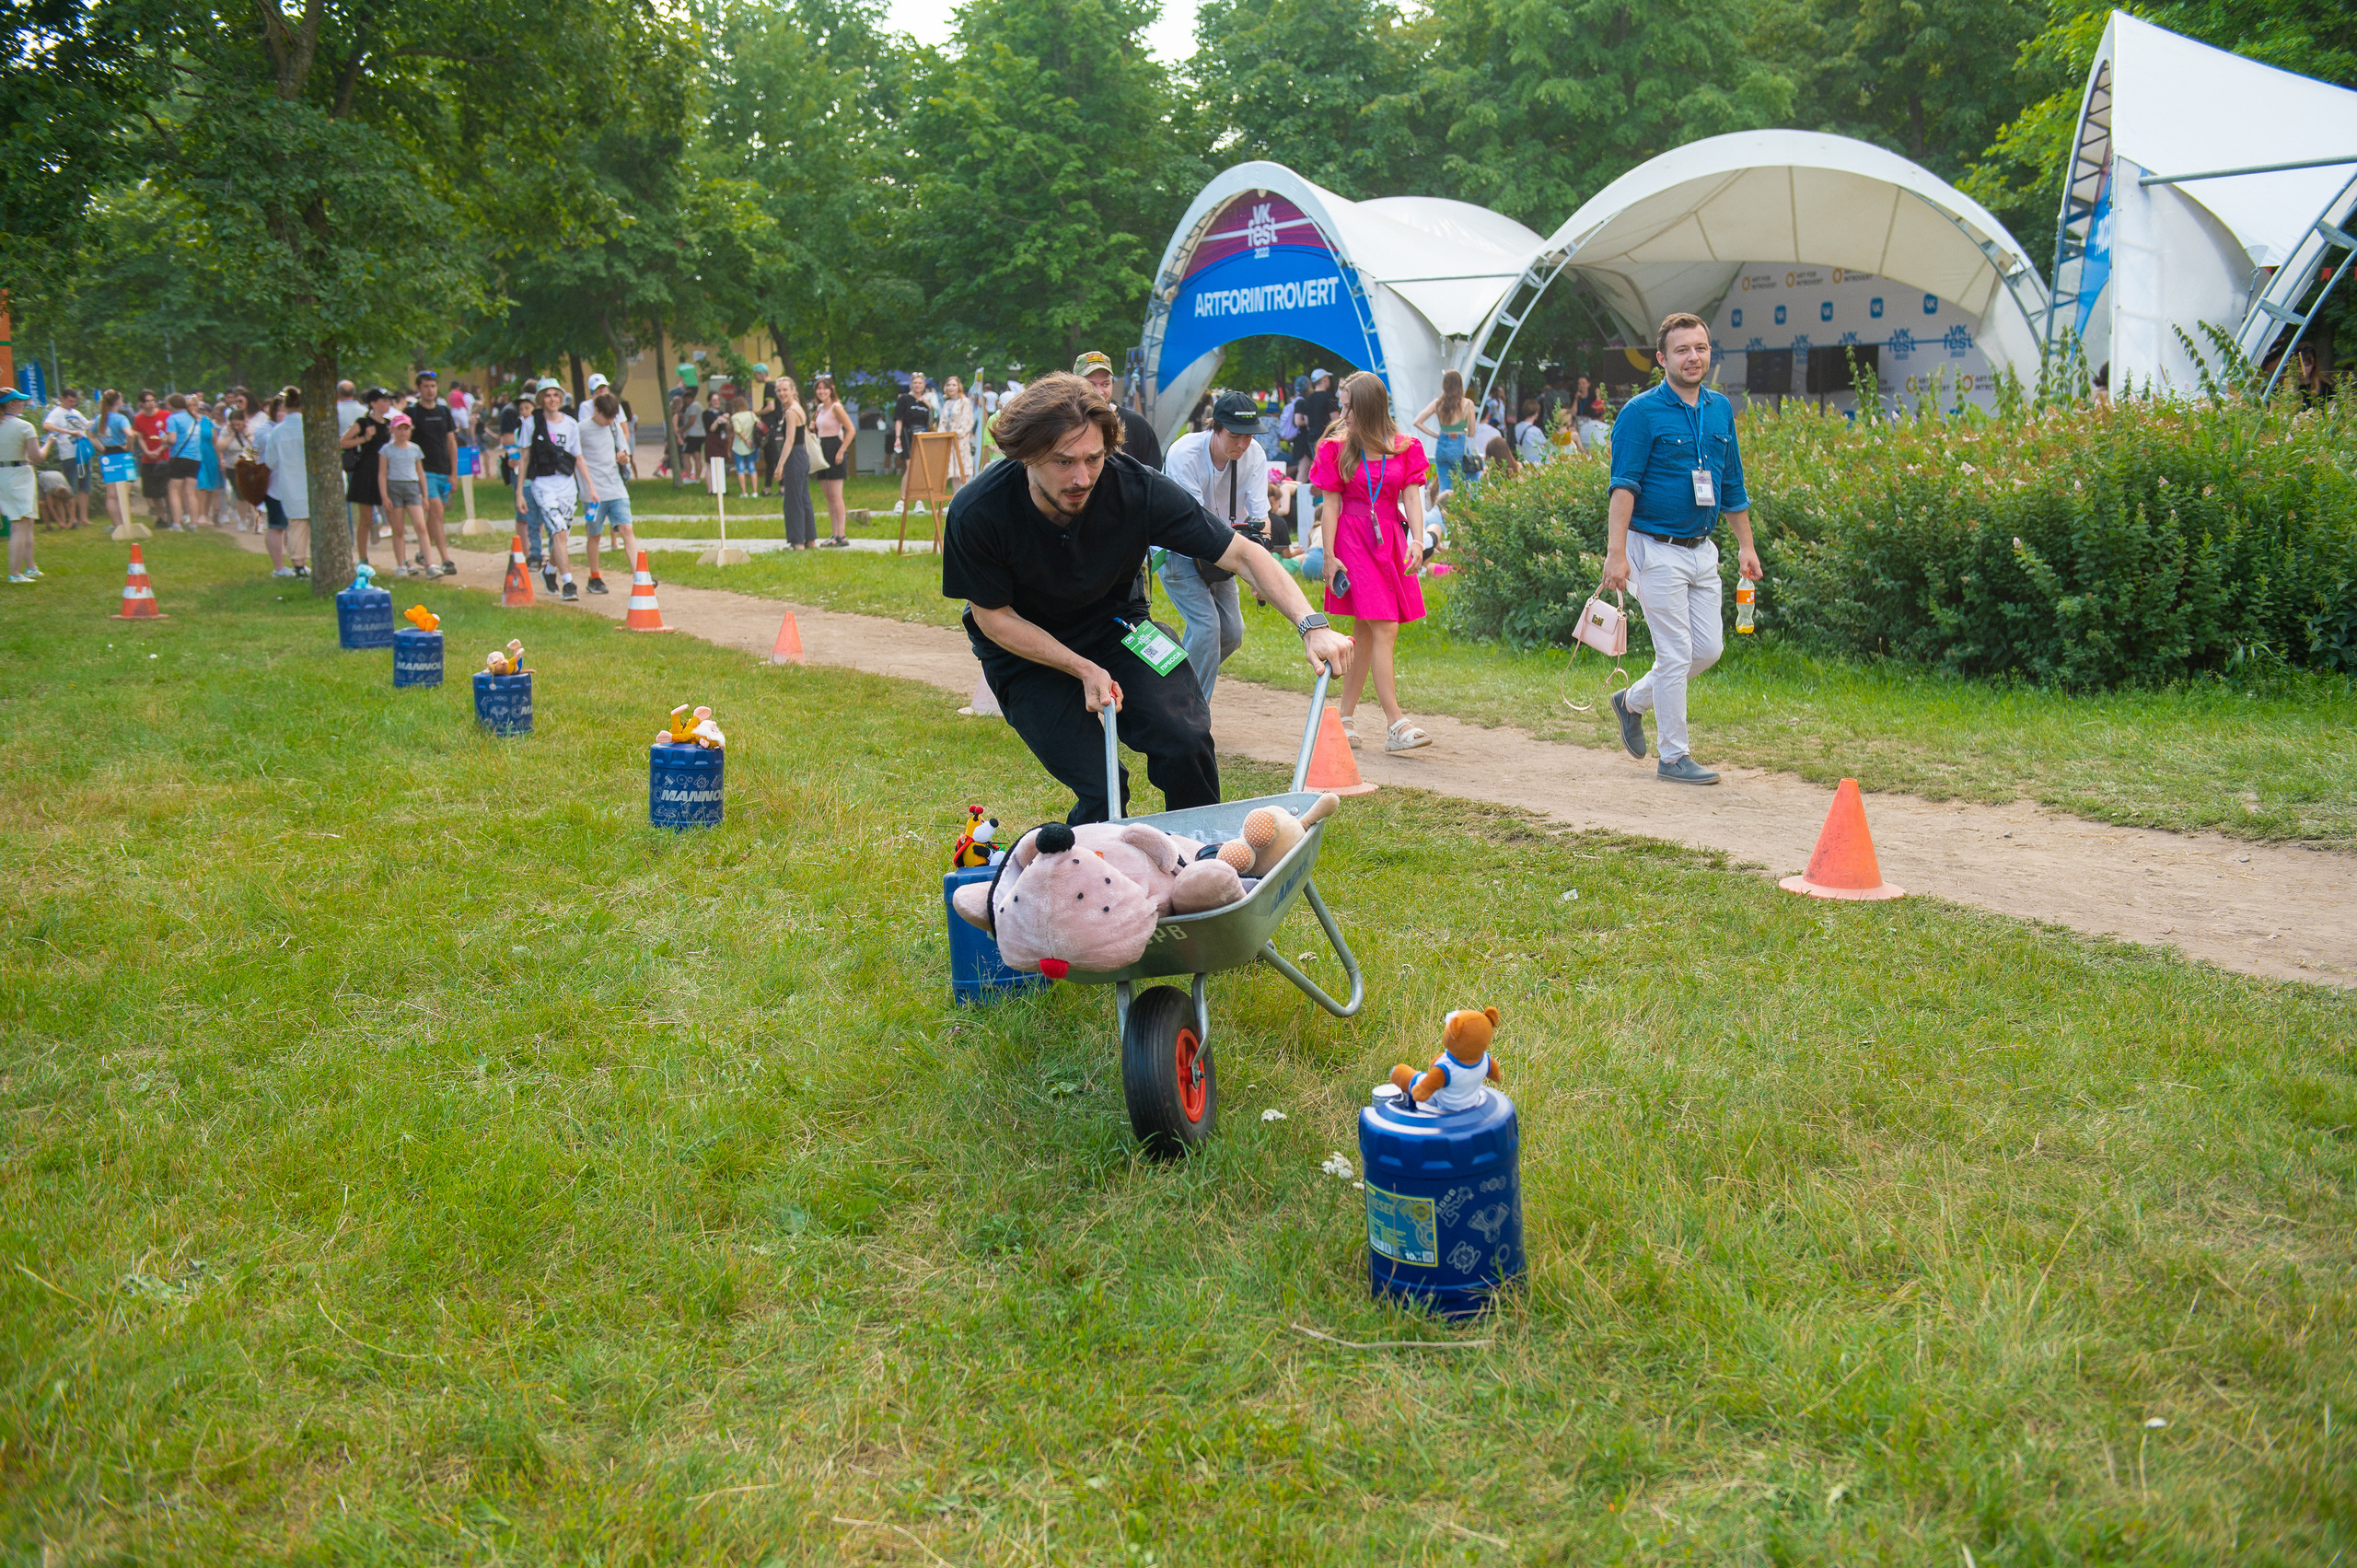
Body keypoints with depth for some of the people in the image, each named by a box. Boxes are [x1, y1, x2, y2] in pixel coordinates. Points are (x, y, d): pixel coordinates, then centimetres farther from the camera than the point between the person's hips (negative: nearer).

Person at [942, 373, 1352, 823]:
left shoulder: (1136, 487, -27)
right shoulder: (976, 514, -29)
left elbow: (1242, 553, -21)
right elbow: (994, 617, -14)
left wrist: (1311, 625, -32)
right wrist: (1084, 670, -21)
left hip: (1114, 624, 2)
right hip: (1027, 647, -1)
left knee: (1184, 740, -20)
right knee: (1099, 791, -14)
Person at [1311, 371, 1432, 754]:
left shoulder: (1403, 448, 6)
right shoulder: (1336, 447, 1)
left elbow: (1411, 496, 0)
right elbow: (1330, 504, 0)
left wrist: (1418, 540, -15)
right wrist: (1330, 556, -6)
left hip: (1391, 541, 4)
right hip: (1353, 541, -4)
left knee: (1365, 634, 9)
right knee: (1385, 630, -13)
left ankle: (1346, 718, 19)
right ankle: (1396, 726, -17)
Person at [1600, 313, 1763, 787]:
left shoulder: (1721, 409, 11)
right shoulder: (1641, 412, -9)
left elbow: (1732, 484, 18)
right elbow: (1624, 485, -14)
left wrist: (1746, 545, 15)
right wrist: (1615, 552, -22)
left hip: (1702, 549, 7)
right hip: (1657, 550, -7)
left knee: (1708, 649, 8)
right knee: (1676, 654, -5)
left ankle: (1632, 702, 29)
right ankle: (1674, 758, 6)